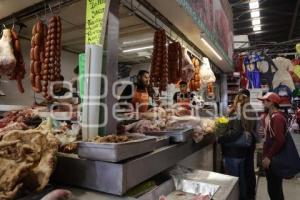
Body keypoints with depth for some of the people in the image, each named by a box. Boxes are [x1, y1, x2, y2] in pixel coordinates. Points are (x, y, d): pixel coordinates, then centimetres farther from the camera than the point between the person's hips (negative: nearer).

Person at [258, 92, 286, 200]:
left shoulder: (277, 117, -19)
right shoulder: (271, 116, 12)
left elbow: (280, 140, -26)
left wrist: (268, 157, -22)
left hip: (274, 160, -9)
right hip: (270, 158, 9)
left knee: (274, 189, 3)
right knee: (273, 187, 20)